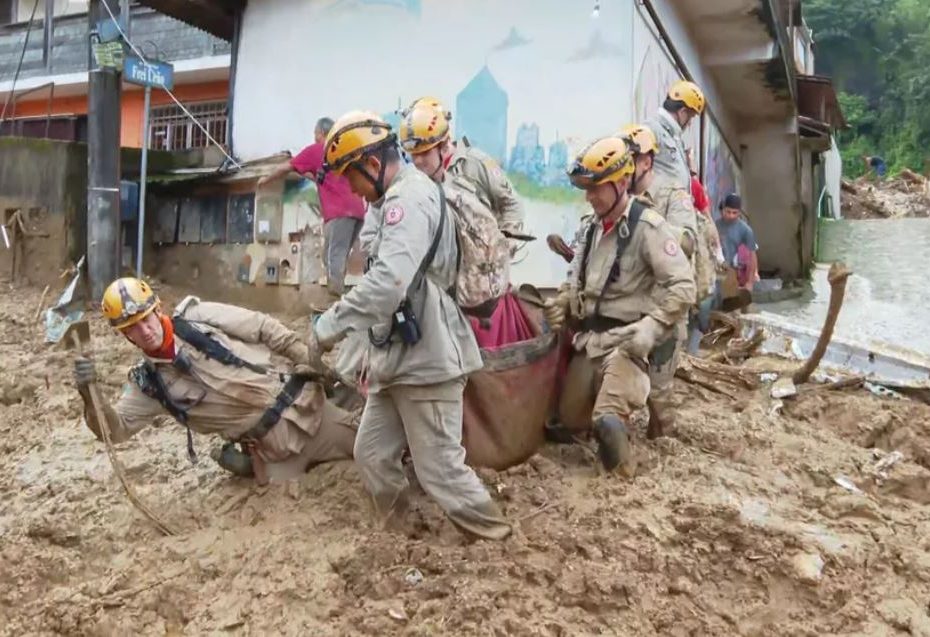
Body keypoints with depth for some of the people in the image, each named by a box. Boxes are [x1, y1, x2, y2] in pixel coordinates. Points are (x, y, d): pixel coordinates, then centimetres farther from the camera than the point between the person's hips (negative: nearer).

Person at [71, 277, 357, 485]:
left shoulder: (198, 317, -8)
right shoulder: (148, 383, -1)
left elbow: (264, 328, -2)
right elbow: (116, 428, -5)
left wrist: (312, 362, -1)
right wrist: (90, 396, -25)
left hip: (301, 406, -1)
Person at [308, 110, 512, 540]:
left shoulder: (410, 199, -16)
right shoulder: (400, 201, 18)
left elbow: (387, 282, -31)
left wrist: (328, 326, -23)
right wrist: (376, 353, 21)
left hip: (425, 361, -10)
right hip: (400, 360, 10)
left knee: (440, 469, -2)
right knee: (372, 454, 15)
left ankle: (496, 543, 15)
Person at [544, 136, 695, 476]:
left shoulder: (649, 227, -13)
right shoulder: (593, 228, 13)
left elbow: (683, 288, -17)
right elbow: (578, 278, 24)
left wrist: (650, 327, -25)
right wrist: (561, 302, 5)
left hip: (628, 339, -8)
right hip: (591, 336, 8)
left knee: (608, 421, -24)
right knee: (570, 415, 10)